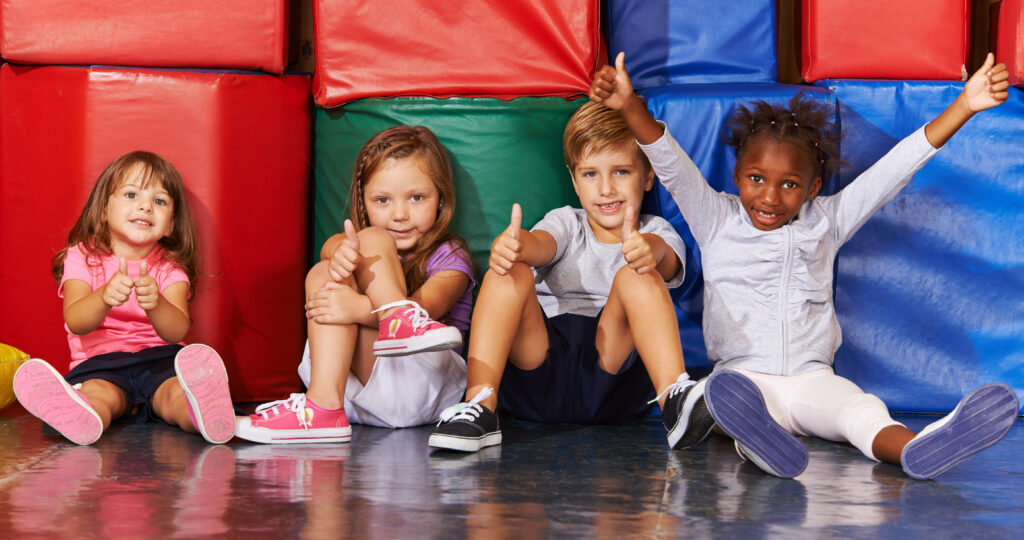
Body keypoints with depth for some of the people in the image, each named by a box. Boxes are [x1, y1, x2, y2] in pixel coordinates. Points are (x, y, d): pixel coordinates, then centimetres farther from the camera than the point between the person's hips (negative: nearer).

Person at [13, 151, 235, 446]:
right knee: (97, 391, -35)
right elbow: (75, 322, -15)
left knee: (176, 391, -33)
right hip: (101, 362, -1)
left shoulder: (170, 268, 6)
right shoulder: (81, 258, 4)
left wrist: (155, 304, -39)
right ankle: (81, 417, -71)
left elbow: (177, 331, -14)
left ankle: (202, 410, -68)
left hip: (159, 358, 1)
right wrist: (104, 297, -38)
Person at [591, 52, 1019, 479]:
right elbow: (672, 166, -4)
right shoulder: (717, 220, 10)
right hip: (743, 374, -1)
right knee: (731, 394, -38)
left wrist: (964, 106, 2)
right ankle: (755, 438, -71)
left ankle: (912, 448, -63)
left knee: (862, 408, -31)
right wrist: (630, 107, -21)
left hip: (810, 379, 2)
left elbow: (895, 168, 8)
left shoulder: (826, 222, 14)